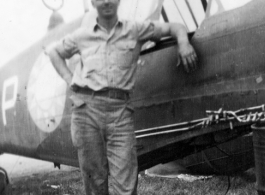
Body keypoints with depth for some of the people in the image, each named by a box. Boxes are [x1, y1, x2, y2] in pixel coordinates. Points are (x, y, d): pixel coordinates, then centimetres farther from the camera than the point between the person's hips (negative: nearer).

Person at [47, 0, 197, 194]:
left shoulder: (135, 30, 11)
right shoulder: (83, 35, 14)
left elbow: (175, 27, 18)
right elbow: (54, 52, 30)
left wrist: (183, 43, -3)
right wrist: (69, 79, 15)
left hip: (120, 109, -1)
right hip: (87, 107, 1)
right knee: (94, 177, 6)